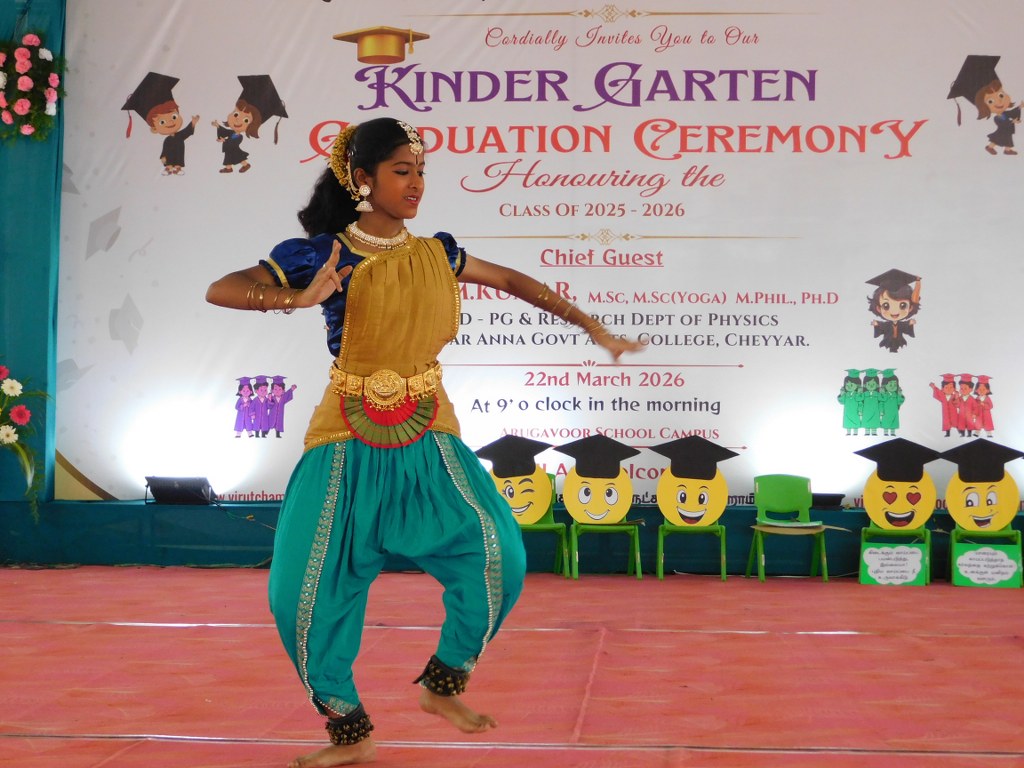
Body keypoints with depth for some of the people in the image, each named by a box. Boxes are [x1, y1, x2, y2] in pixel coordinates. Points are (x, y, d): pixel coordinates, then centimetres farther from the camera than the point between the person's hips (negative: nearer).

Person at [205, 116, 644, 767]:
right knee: (304, 591, -9)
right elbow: (220, 291, -9)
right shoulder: (324, 254, -5)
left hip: (428, 443, 3)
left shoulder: (436, 253, 6)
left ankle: (443, 685, 9)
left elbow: (510, 280, 19)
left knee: (498, 553, -16)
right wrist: (296, 298, -27)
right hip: (350, 446, -2)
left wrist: (592, 327, 20)